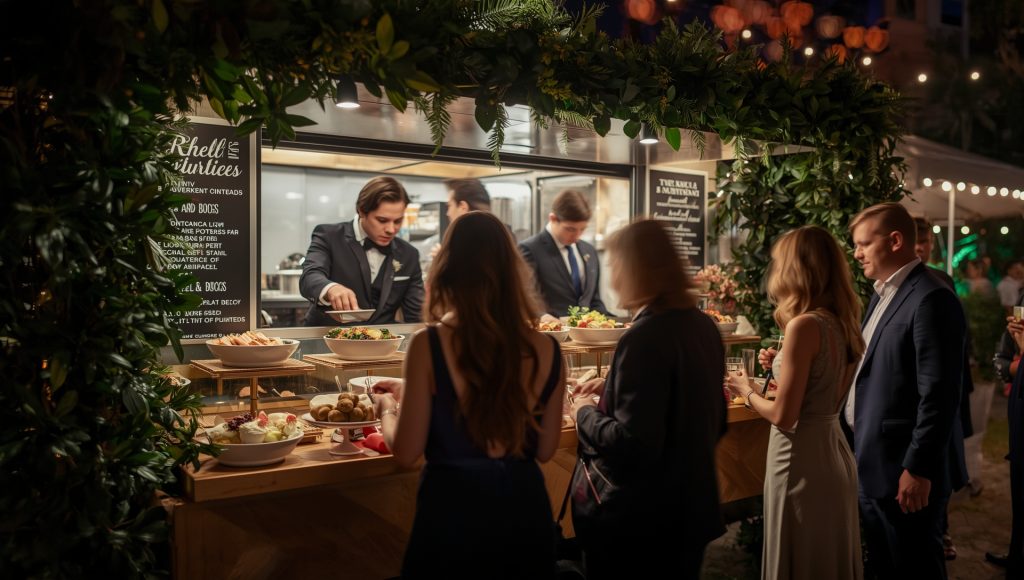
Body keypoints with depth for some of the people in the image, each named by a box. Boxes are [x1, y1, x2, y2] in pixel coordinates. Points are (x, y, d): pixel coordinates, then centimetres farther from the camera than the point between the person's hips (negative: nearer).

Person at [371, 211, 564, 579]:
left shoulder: (429, 345, -17)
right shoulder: (546, 350, -7)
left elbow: (407, 453, -11)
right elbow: (544, 450, 3)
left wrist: (387, 408, 8)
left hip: (455, 507, -3)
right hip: (524, 506, 3)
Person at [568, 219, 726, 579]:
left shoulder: (643, 339, -24)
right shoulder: (704, 326, 2)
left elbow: (632, 444, -26)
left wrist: (585, 412, -10)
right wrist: (611, 389, 11)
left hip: (638, 521, -8)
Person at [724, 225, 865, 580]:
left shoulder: (804, 325, -21)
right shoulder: (843, 323, 4)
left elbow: (783, 416, -19)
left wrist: (746, 392, -3)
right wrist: (781, 365, 14)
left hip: (803, 458, -8)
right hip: (834, 452, 8)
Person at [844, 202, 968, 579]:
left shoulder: (931, 299, -18)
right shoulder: (883, 293, 12)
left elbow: (939, 395, -21)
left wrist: (918, 469, -20)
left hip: (906, 469, -9)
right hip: (875, 466, 9)